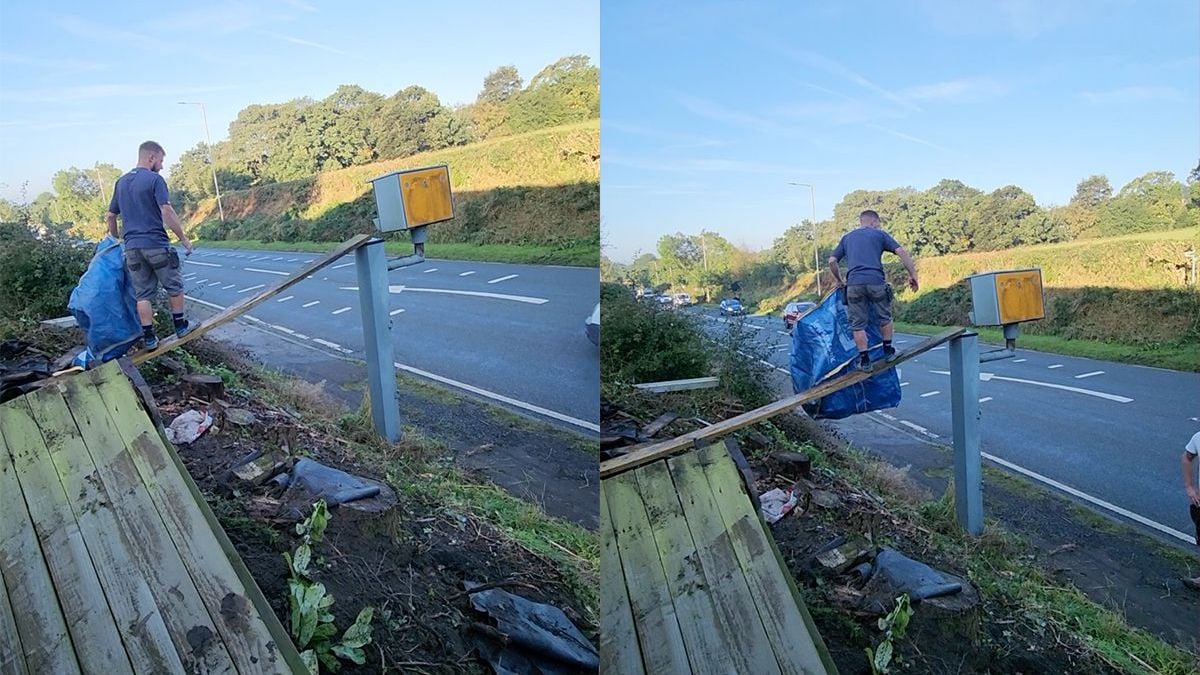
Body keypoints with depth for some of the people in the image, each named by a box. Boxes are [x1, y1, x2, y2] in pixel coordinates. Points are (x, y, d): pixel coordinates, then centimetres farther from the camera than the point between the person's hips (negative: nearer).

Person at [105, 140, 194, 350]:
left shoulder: (121, 182, 14)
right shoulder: (154, 179, -8)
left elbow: (110, 216, 19)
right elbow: (167, 212, -16)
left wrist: (116, 238, 32)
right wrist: (183, 238, -11)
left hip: (132, 247, 6)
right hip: (156, 244, -6)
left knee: (143, 294, 7)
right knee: (174, 286, 12)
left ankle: (148, 337, 7)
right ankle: (180, 325, 21)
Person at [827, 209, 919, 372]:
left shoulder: (847, 238, 22)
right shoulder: (879, 234, 13)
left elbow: (832, 261, 17)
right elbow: (901, 252, 3)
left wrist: (839, 281, 28)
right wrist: (912, 274, 6)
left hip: (854, 284, 1)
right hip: (876, 282, -1)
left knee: (858, 325, 7)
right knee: (884, 318, 20)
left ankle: (864, 360, 7)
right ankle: (888, 351, 29)